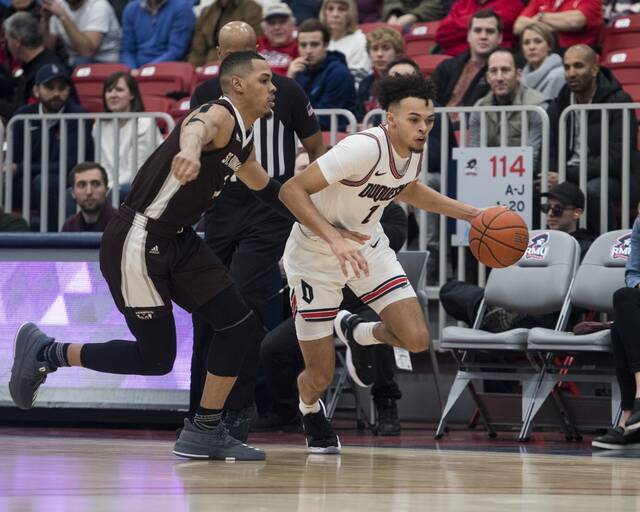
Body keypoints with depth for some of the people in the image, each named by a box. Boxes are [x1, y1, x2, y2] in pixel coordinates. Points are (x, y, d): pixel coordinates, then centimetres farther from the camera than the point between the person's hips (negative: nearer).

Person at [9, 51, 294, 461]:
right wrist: (191, 149, -69)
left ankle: (205, 431, 12)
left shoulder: (244, 141, 12)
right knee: (156, 358, -5)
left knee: (242, 328, 3)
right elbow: (197, 127, -45)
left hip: (178, 241, 10)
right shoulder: (220, 115, -18)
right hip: (138, 241, -10)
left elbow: (264, 186, 33)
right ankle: (45, 353, 12)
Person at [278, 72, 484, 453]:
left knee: (417, 339, -12)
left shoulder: (415, 151, -7)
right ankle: (311, 410, 36)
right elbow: (291, 191, -33)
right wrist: (334, 239, -42)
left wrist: (467, 213, 11)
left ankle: (358, 332, 22)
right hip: (315, 253, -6)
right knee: (321, 376, -3)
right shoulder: (365, 148, -31)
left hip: (368, 246, 6)